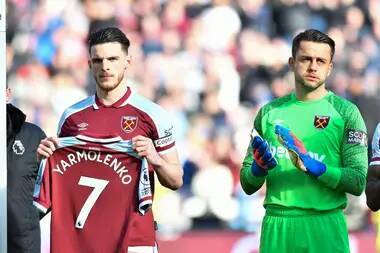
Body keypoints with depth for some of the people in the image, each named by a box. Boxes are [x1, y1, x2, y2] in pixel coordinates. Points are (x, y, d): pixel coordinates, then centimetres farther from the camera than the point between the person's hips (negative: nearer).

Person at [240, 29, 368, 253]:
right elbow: (248, 185, 14)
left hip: (325, 226, -2)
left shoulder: (346, 112, 3)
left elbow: (358, 182, -5)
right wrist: (259, 167, -8)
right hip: (277, 225, 2)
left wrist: (311, 166, -17)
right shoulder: (269, 112, 12)